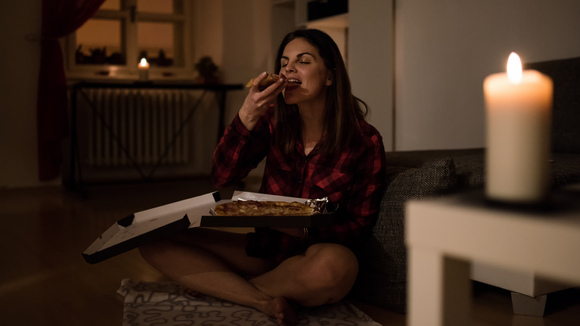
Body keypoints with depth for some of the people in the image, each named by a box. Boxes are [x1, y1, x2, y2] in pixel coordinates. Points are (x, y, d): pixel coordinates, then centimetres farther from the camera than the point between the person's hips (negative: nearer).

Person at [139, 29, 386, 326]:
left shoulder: (365, 141, -9)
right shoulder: (273, 121, 1)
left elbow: (359, 225, -6)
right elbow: (222, 177, -9)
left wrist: (305, 231, -23)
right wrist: (247, 116, -23)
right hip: (265, 248, 4)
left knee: (335, 264, -42)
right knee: (155, 241, -9)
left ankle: (221, 284, -15)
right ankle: (264, 301, -23)